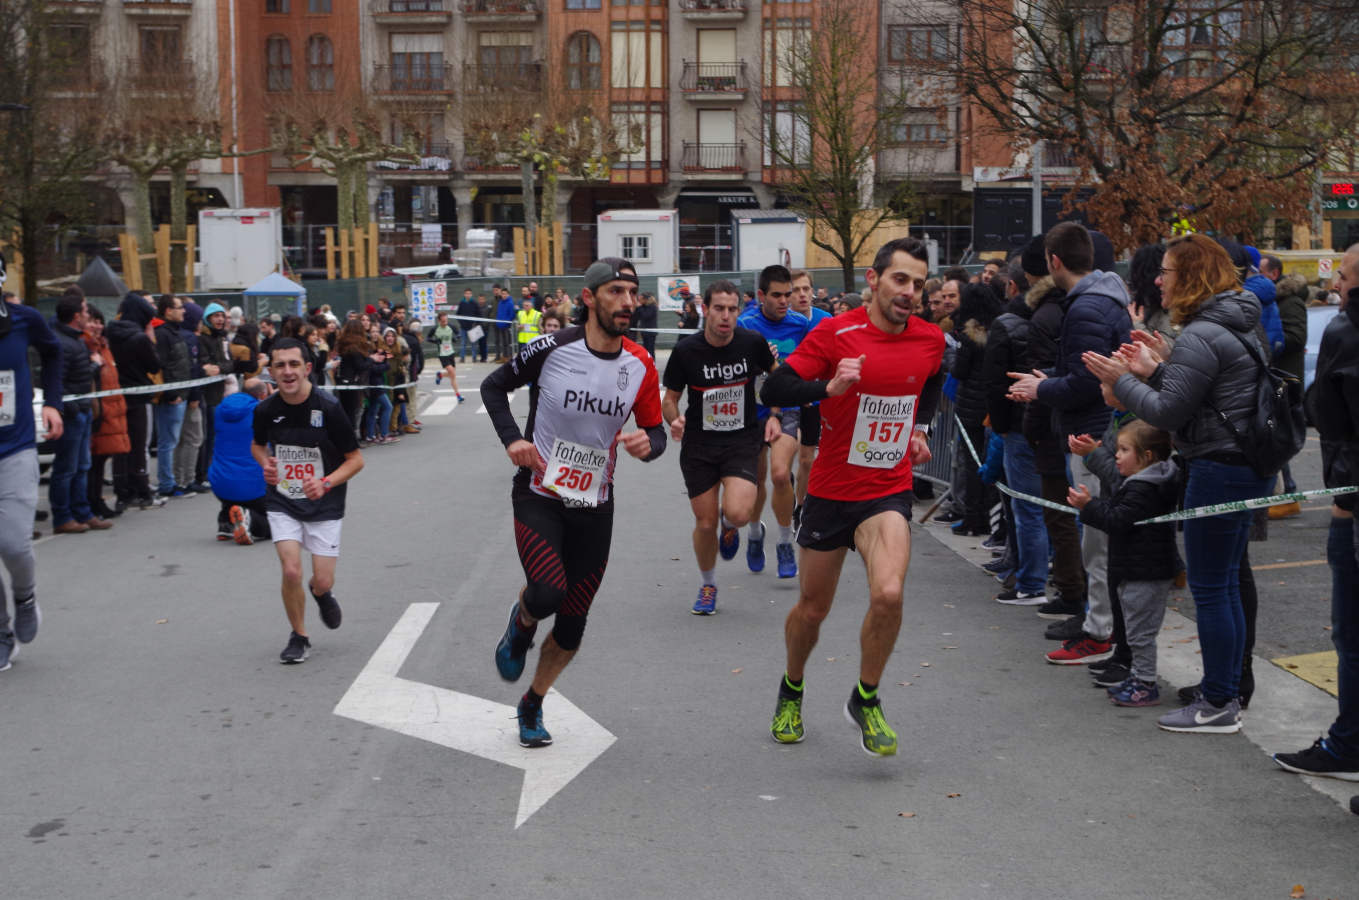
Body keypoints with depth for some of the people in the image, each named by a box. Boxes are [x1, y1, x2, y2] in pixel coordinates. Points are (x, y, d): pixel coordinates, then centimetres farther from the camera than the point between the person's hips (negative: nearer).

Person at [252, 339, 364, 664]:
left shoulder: (328, 408, -16)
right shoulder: (266, 410, -7)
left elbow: (355, 459, -7)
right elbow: (257, 445, 16)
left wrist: (325, 483, -22)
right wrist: (266, 465, -6)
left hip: (324, 504, -1)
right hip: (282, 503, 1)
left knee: (322, 581, -2)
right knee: (291, 571, -14)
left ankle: (321, 593, 38)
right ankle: (299, 637, 10)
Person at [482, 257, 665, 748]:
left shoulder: (640, 366, -3)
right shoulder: (552, 349, -13)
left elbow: (656, 431, 7)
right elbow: (493, 386, 1)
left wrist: (648, 443, -17)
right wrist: (512, 438, -14)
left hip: (594, 505, 4)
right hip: (539, 495, -3)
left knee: (572, 626, 7)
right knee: (548, 592, -26)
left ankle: (532, 705, 32)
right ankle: (521, 623, 12)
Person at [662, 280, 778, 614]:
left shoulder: (753, 342, -8)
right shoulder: (686, 350, -10)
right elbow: (670, 398, 2)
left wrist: (774, 416, 2)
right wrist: (675, 420, -19)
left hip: (743, 440, 0)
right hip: (699, 444, 1)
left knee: (737, 513, -22)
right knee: (705, 522, 3)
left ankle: (730, 527, 18)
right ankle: (707, 586, 30)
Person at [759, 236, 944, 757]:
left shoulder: (931, 340, -1)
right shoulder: (835, 335, -13)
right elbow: (773, 390, -18)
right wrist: (829, 386, -32)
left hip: (889, 492, 1)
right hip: (830, 491, -1)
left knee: (888, 594, -23)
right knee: (812, 609, 12)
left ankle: (865, 700, 1)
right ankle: (791, 692, 42)